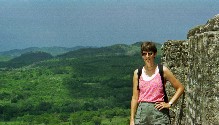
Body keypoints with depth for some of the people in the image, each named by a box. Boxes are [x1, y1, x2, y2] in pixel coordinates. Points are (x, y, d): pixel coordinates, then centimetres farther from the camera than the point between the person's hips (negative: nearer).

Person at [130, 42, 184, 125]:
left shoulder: (163, 71, 2)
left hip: (159, 112, -2)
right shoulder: (137, 73, 8)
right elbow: (135, 97, 8)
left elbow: (180, 88, 6)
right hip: (142, 112, 2)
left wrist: (169, 104, -2)